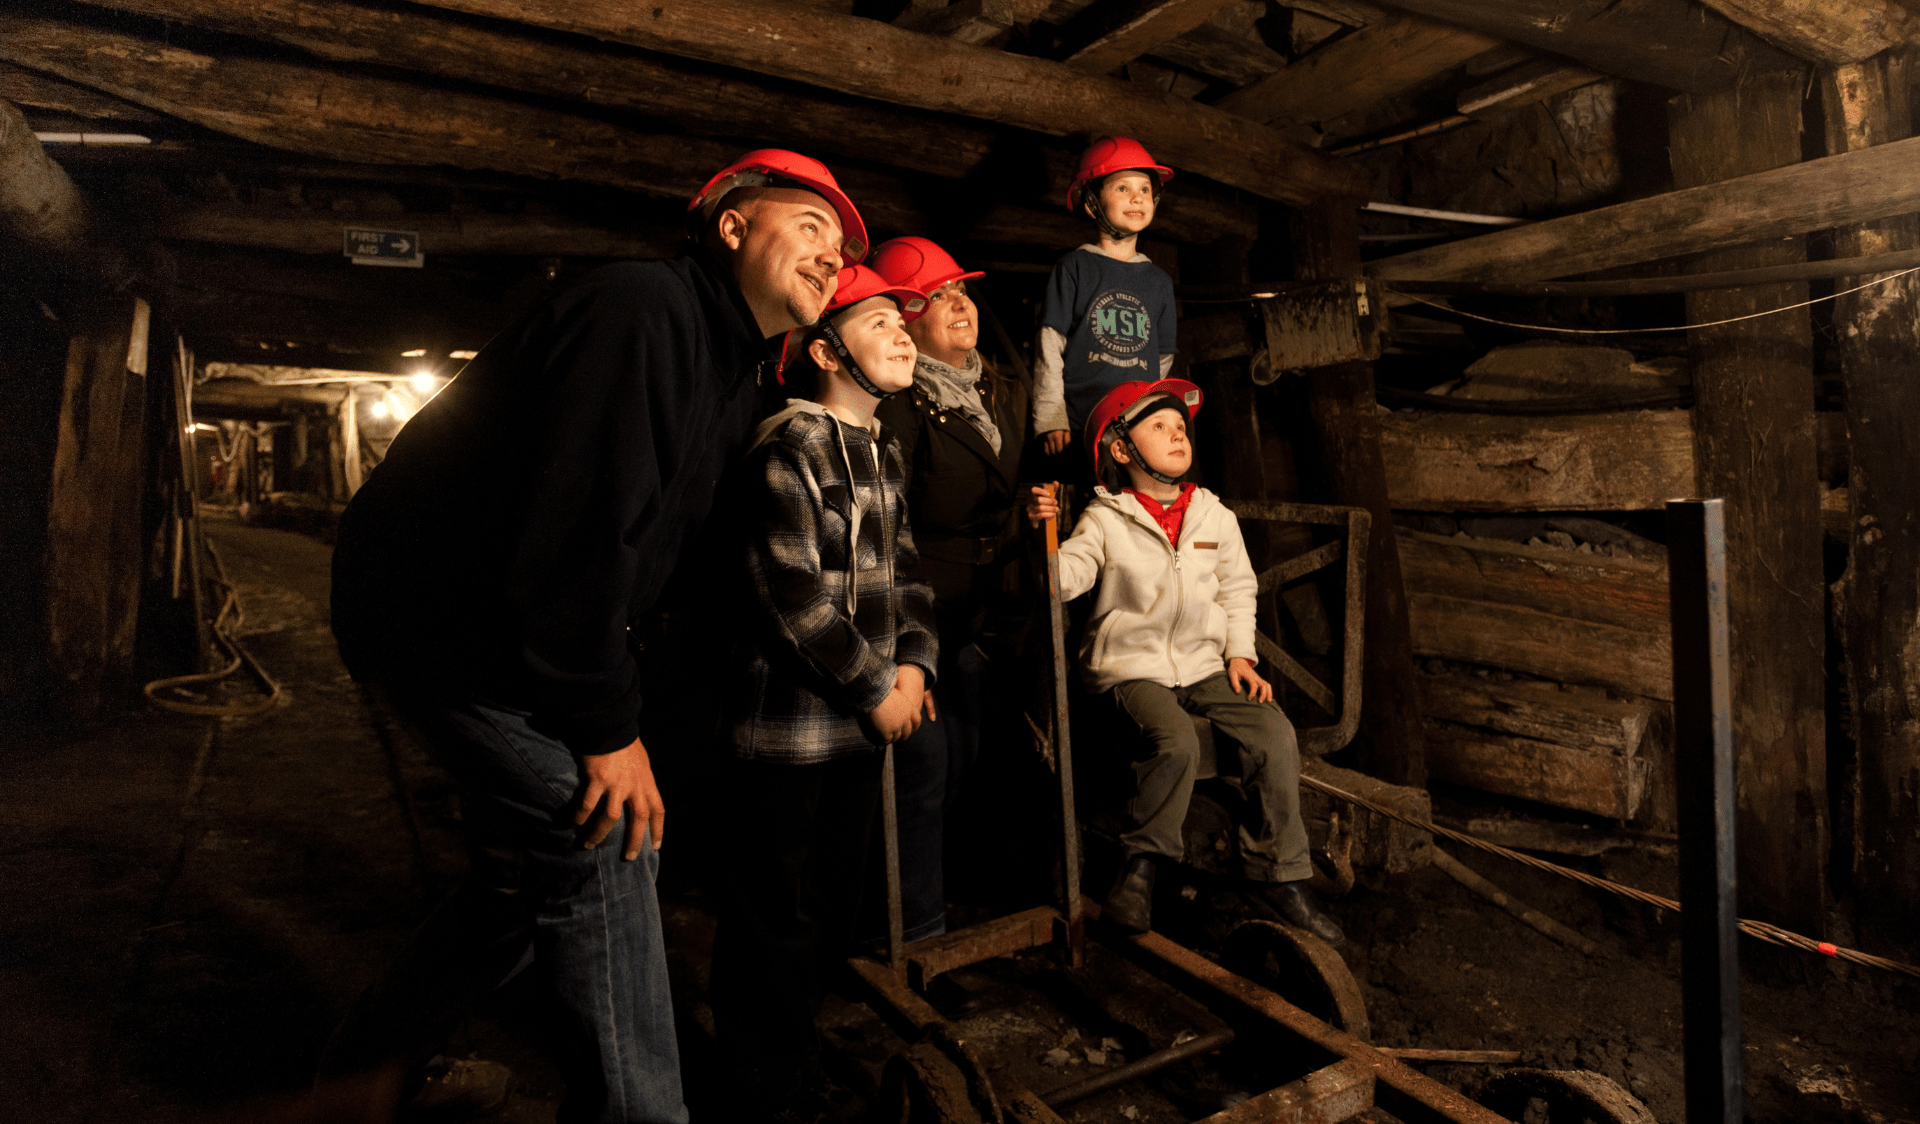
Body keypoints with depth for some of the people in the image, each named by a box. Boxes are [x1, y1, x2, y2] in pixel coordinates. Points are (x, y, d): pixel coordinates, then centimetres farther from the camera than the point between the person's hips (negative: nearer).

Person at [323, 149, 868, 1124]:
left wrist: (616, 702, 4)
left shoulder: (736, 374, 10)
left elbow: (667, 546, 12)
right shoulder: (642, 307, -22)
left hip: (518, 622, 10)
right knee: (603, 832, -15)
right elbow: (581, 521, -29)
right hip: (436, 609, -10)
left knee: (534, 877, 14)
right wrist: (607, 725, -25)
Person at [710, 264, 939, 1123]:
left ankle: (793, 1051, 38)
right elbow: (791, 593, -21)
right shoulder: (789, 446, -14)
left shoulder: (883, 451, 13)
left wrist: (912, 661, 1)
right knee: (779, 919, 5)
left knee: (835, 910, 19)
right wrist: (876, 688, -14)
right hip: (789, 726, -8)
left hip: (861, 726, 9)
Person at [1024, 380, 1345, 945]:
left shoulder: (1215, 516, 10)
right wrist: (1044, 532, -31)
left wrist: (1240, 653, 6)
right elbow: (1064, 578, -13)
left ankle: (1281, 872, 0)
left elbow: (1237, 590, 18)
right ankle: (1141, 861, -7)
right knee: (1175, 741, -31)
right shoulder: (1105, 519, -2)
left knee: (1276, 734, -16)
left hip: (1204, 664, 4)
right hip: (1132, 666, -4)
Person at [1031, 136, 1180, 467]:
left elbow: (1162, 359, 19)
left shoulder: (1159, 281, 17)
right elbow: (1049, 347, 0)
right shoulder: (1073, 268, 5)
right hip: (1078, 430, -3)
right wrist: (1051, 419, -7)